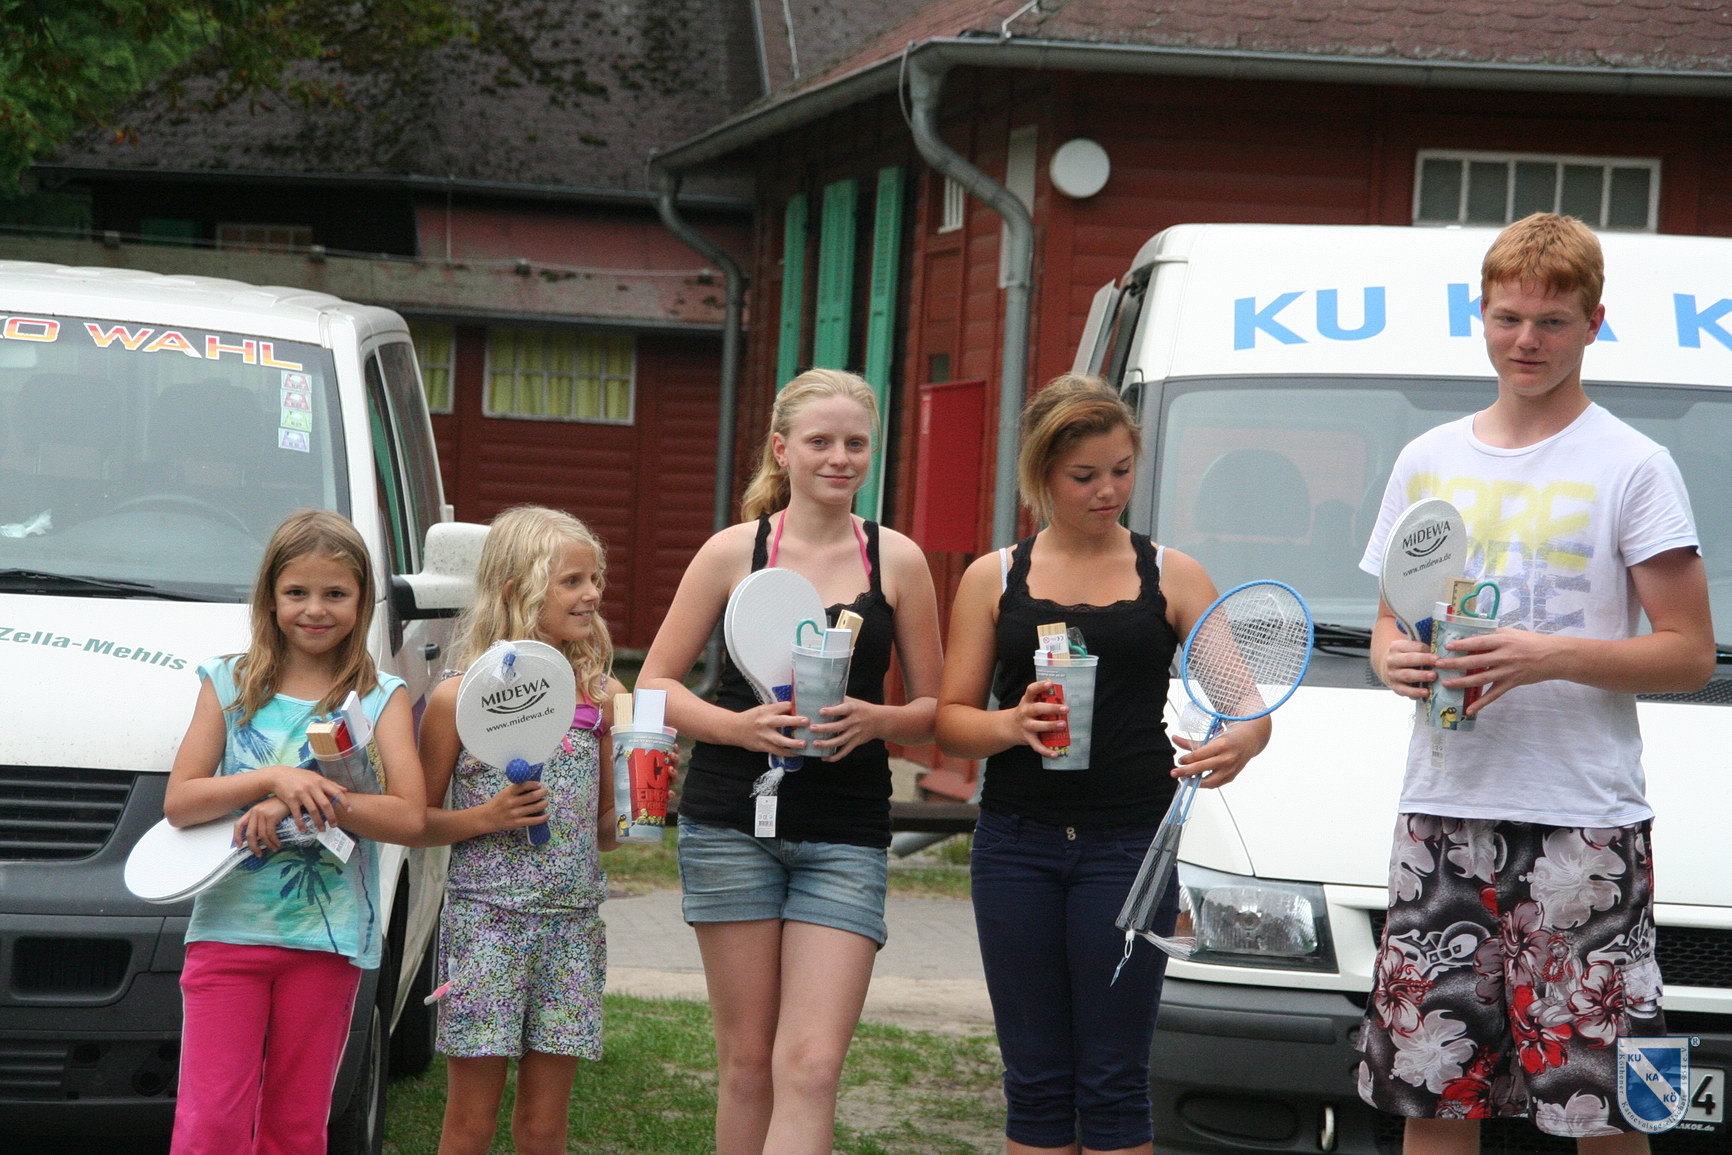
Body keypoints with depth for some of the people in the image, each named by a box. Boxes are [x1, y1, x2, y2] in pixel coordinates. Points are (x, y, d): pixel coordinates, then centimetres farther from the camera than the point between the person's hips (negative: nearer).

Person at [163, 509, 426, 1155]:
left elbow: (409, 817, -8)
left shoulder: (381, 699, 5)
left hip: (328, 940, 0)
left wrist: (305, 803, -17)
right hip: (229, 927, 0)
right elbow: (179, 803, 0)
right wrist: (272, 780, -14)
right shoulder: (229, 685, 8)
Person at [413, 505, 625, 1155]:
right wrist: (484, 819, -14)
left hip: (572, 924, 4)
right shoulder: (461, 699, -4)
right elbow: (418, 822, 1)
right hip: (485, 923, -3)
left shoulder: (603, 698, 7)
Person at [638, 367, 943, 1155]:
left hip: (846, 833, 0)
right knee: (747, 1061, 5)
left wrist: (876, 721, -12)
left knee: (811, 1068, -10)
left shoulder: (897, 559, 5)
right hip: (734, 821, 0)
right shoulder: (734, 551, 3)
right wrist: (737, 725, -14)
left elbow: (933, 710, 9)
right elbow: (655, 684, 4)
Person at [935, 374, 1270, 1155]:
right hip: (1017, 842, 1)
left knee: (1113, 1081, -1)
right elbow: (951, 720, 6)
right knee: (1035, 1078, 5)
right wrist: (1012, 724, -16)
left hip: (1130, 842, -1)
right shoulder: (995, 578, 9)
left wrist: (1242, 739, -22)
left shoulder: (1171, 576, 8)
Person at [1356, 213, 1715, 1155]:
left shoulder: (1631, 466, -1)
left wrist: (1550, 658, -18)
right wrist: (1392, 659, -3)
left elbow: (1690, 654, -4)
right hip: (1442, 814, 4)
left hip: (1586, 826, -4)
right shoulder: (1427, 461, 14)